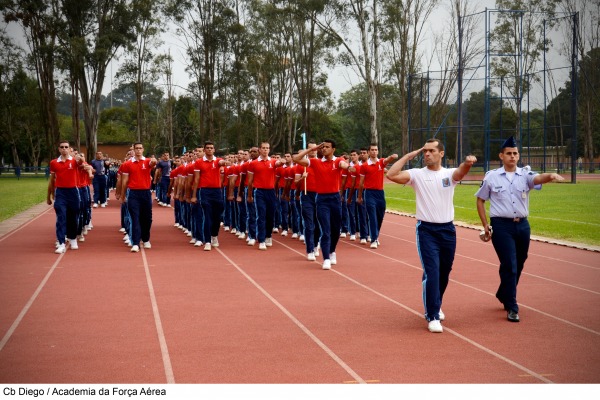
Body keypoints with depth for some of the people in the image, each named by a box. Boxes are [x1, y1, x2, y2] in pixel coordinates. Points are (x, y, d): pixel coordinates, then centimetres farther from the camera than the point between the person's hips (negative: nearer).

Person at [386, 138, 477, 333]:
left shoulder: (449, 174, 2)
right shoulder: (417, 174, -1)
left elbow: (462, 172, -22)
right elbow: (391, 175, -13)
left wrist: (467, 163, -45)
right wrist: (408, 156, -8)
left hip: (447, 229, 3)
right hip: (426, 230, -3)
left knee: (444, 273, 16)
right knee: (431, 272, -11)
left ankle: (436, 306, 38)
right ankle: (432, 316, -6)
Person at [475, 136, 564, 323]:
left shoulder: (525, 175, 4)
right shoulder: (491, 177, 1)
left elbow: (538, 178, -18)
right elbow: (480, 200, 9)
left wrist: (550, 176, -42)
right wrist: (485, 225, 2)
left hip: (522, 225, 3)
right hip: (501, 226, -3)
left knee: (518, 265, 14)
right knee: (510, 266, -8)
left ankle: (503, 295, 38)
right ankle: (511, 308, -1)